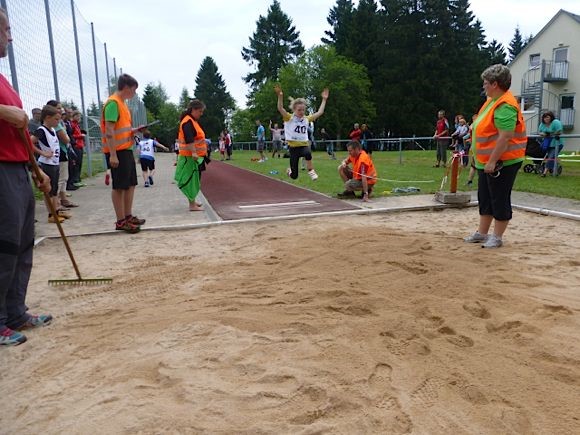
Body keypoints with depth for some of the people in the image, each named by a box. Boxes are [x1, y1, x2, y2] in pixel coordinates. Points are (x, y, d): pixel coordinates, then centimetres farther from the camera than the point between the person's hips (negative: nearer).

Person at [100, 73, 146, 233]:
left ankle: (128, 216, 21)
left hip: (127, 149, 10)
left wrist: (134, 130, 5)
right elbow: (109, 131, -19)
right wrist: (112, 154, -23)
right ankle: (121, 221, 2)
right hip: (117, 152, -10)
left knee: (130, 184, 12)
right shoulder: (113, 103, -12)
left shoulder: (122, 103, 17)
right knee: (119, 186, -4)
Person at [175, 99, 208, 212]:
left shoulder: (192, 121, 18)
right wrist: (193, 152, -35)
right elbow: (189, 139, -28)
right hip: (190, 157, -10)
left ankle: (192, 201, 27)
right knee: (192, 180, -7)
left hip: (195, 156, 10)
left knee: (194, 179, 16)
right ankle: (192, 205, -3)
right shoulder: (188, 122, -16)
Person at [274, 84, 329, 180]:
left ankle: (311, 170, -17)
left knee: (307, 153, -40)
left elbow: (320, 112, 10)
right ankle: (289, 170, 41)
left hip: (304, 145, 2)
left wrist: (324, 99, 6)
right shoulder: (289, 118, -5)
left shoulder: (307, 119, 7)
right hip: (293, 146, -2)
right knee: (294, 176, 3)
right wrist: (280, 96, -35)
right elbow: (280, 109, -20)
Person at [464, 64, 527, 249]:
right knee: (485, 198, 16)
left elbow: (505, 137, -27)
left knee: (499, 200, 1)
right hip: (486, 162, 10)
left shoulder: (505, 106, -21)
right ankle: (482, 233, 26)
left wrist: (492, 161, -26)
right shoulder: (493, 100, 11)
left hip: (502, 162, -10)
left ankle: (497, 237, 11)